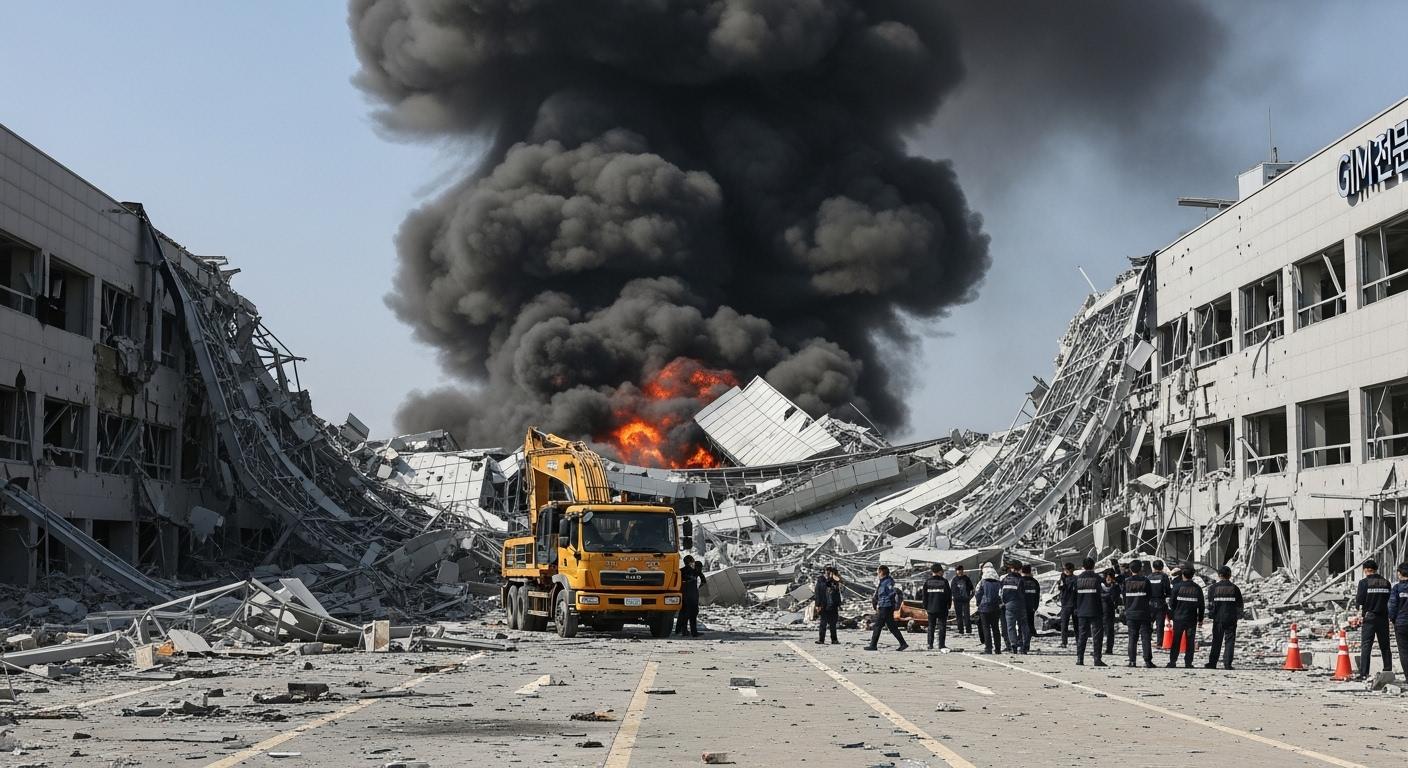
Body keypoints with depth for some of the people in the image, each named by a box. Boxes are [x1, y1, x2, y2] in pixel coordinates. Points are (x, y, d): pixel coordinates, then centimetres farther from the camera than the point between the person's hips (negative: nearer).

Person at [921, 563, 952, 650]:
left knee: (931, 627, 11)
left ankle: (930, 644, 9)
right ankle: (941, 644, 0)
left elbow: (924, 594, 2)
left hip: (931, 608, 2)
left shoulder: (927, 581, 0)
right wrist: (948, 605, 9)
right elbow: (949, 595, -3)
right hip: (942, 608, -2)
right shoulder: (944, 581, -7)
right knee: (942, 626, 4)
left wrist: (925, 606, 10)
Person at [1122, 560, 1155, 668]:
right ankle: (1147, 660, -3)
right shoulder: (1145, 581, -3)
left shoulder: (1126, 582, 2)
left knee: (1132, 638, 5)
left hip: (1130, 614, 2)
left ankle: (1132, 660, 1)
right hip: (1144, 614, -2)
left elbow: (1124, 599, 6)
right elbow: (1150, 598, -2)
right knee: (1145, 637, 1)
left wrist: (1125, 612, 13)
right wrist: (1152, 616, 3)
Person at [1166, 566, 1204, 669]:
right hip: (1192, 619, 1)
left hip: (1178, 618, -1)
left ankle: (1173, 661, 3)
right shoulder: (1197, 588, 0)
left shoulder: (1177, 586, -6)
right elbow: (1201, 605, 4)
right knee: (1190, 641, 6)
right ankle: (1188, 662, 4)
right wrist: (1200, 619, 12)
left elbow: (1171, 602, -2)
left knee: (1176, 641, 5)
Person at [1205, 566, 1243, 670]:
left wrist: (1211, 613, 16)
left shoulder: (1214, 587, -1)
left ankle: (1212, 662, 10)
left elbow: (1210, 603, 1)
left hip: (1218, 618, 0)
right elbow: (1239, 604, 7)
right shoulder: (1234, 588, 2)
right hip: (1231, 618, 0)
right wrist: (1239, 616, 19)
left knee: (1216, 641, 9)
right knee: (1230, 641, 2)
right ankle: (1227, 663, -6)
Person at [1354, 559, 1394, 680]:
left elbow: (1359, 601, -11)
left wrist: (1356, 599, 7)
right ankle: (1388, 671, 10)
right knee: (1385, 646, 11)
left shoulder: (1364, 582, -7)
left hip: (1369, 617, -4)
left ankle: (1364, 673, -11)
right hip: (1383, 617, 4)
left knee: (1366, 646, -4)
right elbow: (1390, 601, 9)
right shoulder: (1386, 582, 5)